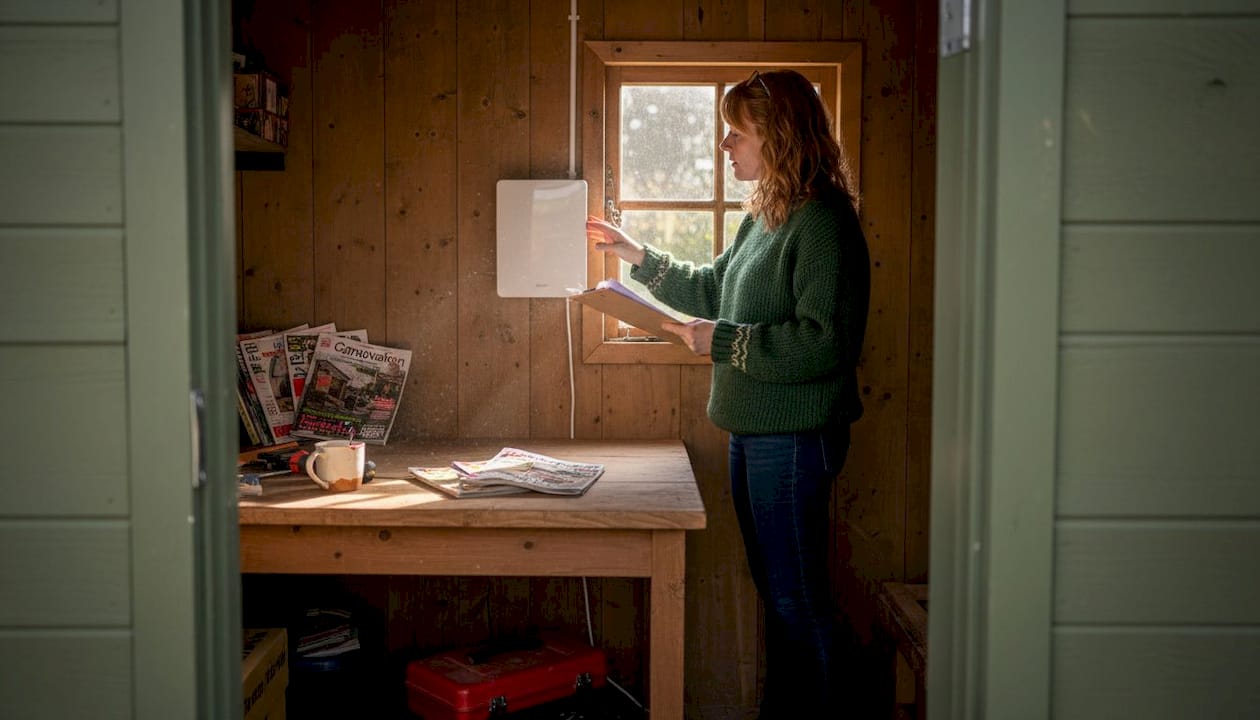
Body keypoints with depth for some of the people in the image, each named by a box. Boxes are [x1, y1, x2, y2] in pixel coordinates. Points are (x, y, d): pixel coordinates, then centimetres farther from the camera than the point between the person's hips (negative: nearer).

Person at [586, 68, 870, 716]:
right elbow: (715, 290, 26)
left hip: (794, 436, -10)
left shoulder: (822, 221, -18)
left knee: (797, 595, 0)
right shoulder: (765, 215, 13)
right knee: (774, 587, 19)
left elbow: (826, 342, -25)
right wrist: (638, 256, 21)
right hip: (753, 430, 10)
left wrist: (722, 341, -21)